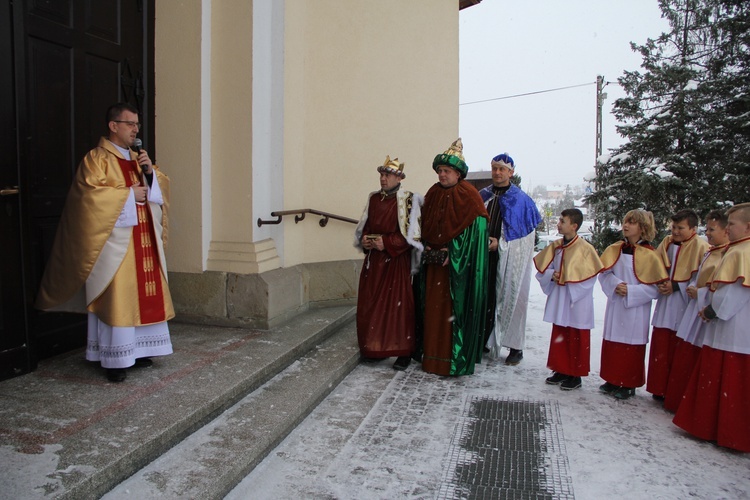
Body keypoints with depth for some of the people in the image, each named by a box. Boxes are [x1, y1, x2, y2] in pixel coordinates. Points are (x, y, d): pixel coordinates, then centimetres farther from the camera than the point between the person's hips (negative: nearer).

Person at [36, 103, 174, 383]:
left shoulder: (137, 158, 19)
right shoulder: (96, 158, -5)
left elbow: (161, 187, 16)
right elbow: (91, 194, -17)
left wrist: (150, 172, -3)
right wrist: (128, 194, -12)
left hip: (142, 240, 7)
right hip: (114, 241, -7)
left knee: (142, 295, 8)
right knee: (116, 298, -5)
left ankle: (136, 350, 19)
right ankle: (115, 359, 4)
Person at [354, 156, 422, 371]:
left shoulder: (409, 200, -6)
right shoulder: (373, 198, 12)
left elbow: (411, 235, -11)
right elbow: (364, 226, 19)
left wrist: (386, 242, -18)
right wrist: (364, 239, -1)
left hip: (396, 261, -6)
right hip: (373, 260, 6)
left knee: (397, 305, -3)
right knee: (370, 305, 7)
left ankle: (403, 352, 8)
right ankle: (375, 347, 21)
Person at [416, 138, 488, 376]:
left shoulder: (468, 195, -7)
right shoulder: (433, 194, 11)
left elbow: (476, 228, -13)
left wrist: (450, 252, -16)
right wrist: (428, 247, -1)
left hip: (458, 265, -6)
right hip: (433, 262, 6)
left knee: (455, 308, -3)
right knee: (433, 307, 8)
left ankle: (457, 359, 6)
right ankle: (433, 356, 18)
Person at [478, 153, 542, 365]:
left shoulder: (522, 200, -1)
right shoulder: (483, 196, 10)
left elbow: (527, 233, -3)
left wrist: (500, 244, -11)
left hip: (510, 259, -3)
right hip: (484, 256, 3)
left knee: (511, 299, 1)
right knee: (484, 298, 4)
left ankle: (515, 347, 12)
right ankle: (483, 340, 16)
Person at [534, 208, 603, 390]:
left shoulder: (585, 248, -13)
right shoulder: (556, 246, 5)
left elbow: (589, 277, -14)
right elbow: (542, 268, 10)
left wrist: (567, 280, -16)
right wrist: (552, 275, -8)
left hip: (577, 303, -6)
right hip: (559, 302, 6)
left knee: (576, 340, 5)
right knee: (559, 337, 14)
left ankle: (575, 376, 16)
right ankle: (561, 371, 28)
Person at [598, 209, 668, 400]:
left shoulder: (649, 255, -9)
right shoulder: (615, 249, 5)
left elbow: (655, 288, -11)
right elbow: (604, 273, 3)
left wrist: (630, 291, -19)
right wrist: (615, 284, -16)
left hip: (635, 310, -5)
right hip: (615, 307, 5)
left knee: (631, 346, 2)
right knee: (612, 343, 10)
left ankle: (629, 385, 16)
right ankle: (613, 380, 25)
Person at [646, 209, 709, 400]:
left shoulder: (701, 247, -7)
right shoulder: (666, 243, 9)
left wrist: (676, 286, -14)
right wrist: (659, 284, -2)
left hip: (684, 307, -5)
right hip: (664, 306, 5)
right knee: (659, 350, 8)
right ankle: (659, 389, 19)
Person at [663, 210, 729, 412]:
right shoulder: (709, 253, 15)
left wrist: (699, 292, -15)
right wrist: (692, 287, 3)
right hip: (696, 310, 9)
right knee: (683, 359, 12)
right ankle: (677, 401, 23)